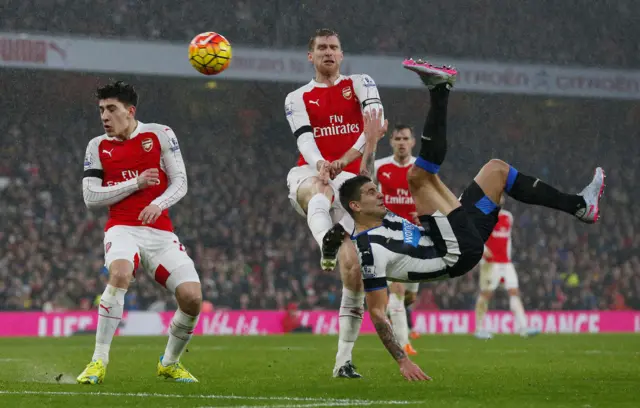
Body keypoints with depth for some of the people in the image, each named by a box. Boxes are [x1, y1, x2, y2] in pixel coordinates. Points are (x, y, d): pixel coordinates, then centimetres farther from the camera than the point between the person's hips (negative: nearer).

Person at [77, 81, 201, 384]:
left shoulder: (160, 135, 6)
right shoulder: (98, 147, 9)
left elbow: (180, 182, 3)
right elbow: (90, 198, 3)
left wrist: (158, 204, -17)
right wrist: (137, 183, -5)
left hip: (161, 231, 1)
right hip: (122, 229, -1)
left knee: (192, 297, -14)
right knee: (120, 273, -35)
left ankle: (170, 363, 14)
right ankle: (99, 362, -29)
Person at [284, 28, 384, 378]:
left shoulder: (360, 84, 11)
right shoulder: (298, 99, 14)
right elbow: (305, 139, -5)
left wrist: (347, 158, -26)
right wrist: (320, 164, -29)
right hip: (308, 175, -1)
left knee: (353, 268, -10)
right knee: (319, 186, -40)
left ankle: (344, 359, -2)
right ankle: (326, 243, -75)